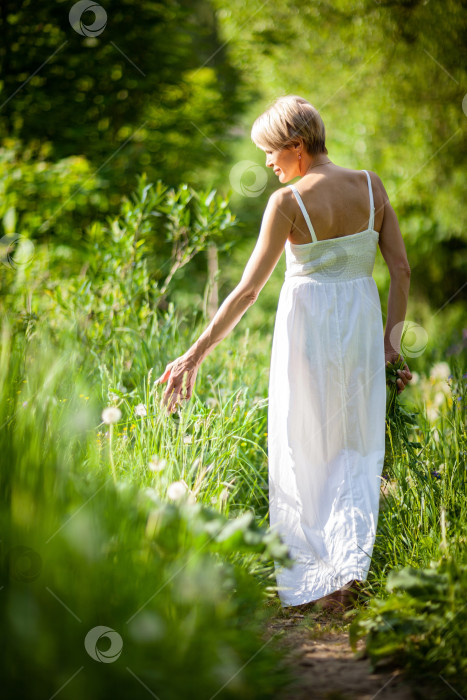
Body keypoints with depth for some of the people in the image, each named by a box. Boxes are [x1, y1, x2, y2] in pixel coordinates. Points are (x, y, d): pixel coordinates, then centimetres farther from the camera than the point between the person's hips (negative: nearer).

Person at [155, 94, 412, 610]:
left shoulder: (288, 202, -14)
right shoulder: (371, 186, -1)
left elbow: (248, 290, -15)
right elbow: (402, 269, -1)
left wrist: (195, 355, -10)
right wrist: (390, 339, 8)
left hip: (308, 324, -4)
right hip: (362, 321, 4)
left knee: (303, 454, 12)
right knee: (355, 451, 16)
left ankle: (313, 579, 18)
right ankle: (350, 560, -2)